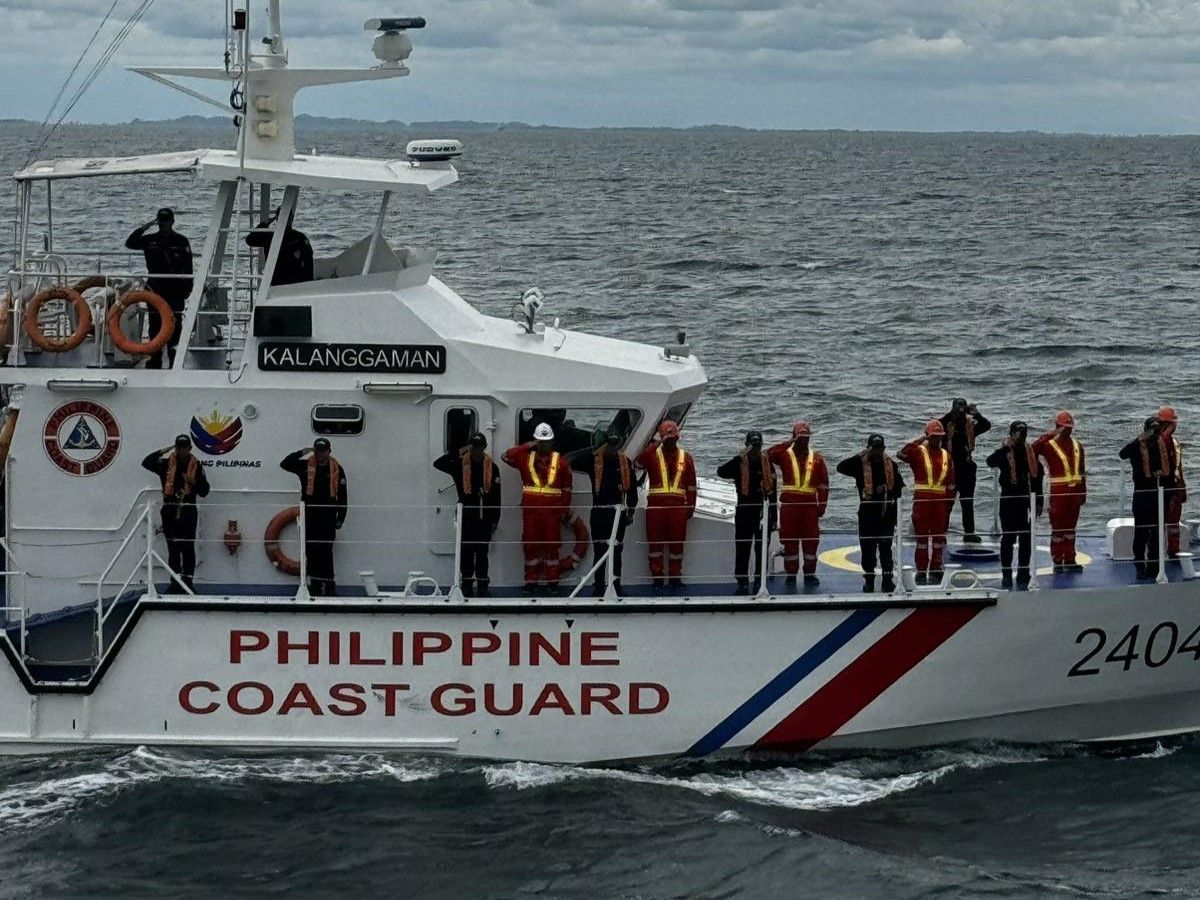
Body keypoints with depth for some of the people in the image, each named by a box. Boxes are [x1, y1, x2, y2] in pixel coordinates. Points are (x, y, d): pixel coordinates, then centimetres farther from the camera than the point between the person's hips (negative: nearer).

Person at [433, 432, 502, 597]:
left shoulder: (491, 467, 3)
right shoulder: (460, 464, 2)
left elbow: (496, 496, 5)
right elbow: (438, 463, -7)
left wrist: (495, 520, 2)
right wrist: (457, 453, -12)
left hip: (484, 517, 0)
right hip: (466, 516, 0)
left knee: (482, 552, 3)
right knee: (466, 552, 2)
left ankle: (482, 585, 8)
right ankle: (467, 586, 8)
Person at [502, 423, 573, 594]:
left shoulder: (560, 461, 5)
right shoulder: (526, 457, 8)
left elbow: (567, 487, 7)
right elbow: (506, 456, -1)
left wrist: (565, 509, 3)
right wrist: (527, 447, -3)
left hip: (552, 511, -1)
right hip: (530, 510, 1)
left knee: (552, 546, 2)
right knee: (530, 545, 3)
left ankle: (552, 581, 8)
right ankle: (531, 582, 8)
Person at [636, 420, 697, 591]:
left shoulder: (686, 458, 12)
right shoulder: (652, 454, 7)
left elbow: (691, 485, 13)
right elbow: (639, 463, -10)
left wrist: (691, 506, 7)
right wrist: (654, 446, -16)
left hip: (678, 505, 2)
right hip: (656, 504, -2)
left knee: (677, 541, 4)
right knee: (655, 540, 1)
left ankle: (675, 576, 14)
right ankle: (657, 576, 8)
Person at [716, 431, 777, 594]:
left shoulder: (767, 465, 6)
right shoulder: (739, 463, -1)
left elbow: (772, 493, 9)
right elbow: (721, 472, -19)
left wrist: (773, 517, 8)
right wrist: (740, 458, -26)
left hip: (763, 512, 2)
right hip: (744, 512, -2)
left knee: (762, 548, 6)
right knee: (742, 547, -2)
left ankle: (760, 581, 12)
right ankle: (742, 582, 1)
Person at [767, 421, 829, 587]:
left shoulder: (817, 459, 10)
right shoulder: (785, 454, 4)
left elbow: (823, 484, 9)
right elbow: (768, 456, -16)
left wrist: (822, 505, 2)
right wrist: (787, 444, -19)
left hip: (810, 505, 2)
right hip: (789, 503, -2)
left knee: (811, 540, 2)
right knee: (790, 540, 1)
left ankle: (810, 573, 12)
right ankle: (791, 573, 9)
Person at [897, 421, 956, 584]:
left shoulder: (946, 456, 12)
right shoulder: (918, 452, -2)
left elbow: (951, 482, 14)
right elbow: (901, 455, -22)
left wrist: (950, 503, 10)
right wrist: (919, 441, -22)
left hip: (940, 500, 4)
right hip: (922, 499, -4)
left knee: (939, 536, 6)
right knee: (922, 535, 1)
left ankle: (936, 572, 14)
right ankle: (921, 572, 5)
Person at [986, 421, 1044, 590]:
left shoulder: (1030, 452, 8)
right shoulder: (1003, 452, -3)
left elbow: (1037, 476, 12)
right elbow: (991, 462, -25)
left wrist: (1039, 502, 10)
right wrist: (1005, 447, -27)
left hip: (1026, 500, 3)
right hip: (1009, 500, -3)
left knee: (1026, 539, 6)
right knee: (1008, 538, 0)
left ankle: (1023, 575, 13)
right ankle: (1006, 575, 7)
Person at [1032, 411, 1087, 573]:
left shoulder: (1077, 446, 12)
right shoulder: (1050, 445, -5)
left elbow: (1082, 471, 16)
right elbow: (1033, 450, -24)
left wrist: (1083, 491, 12)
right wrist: (1047, 437, -30)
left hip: (1074, 491, 6)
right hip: (1058, 491, -6)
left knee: (1070, 527, 12)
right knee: (1057, 527, 0)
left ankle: (1070, 560, 18)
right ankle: (1057, 562, 5)